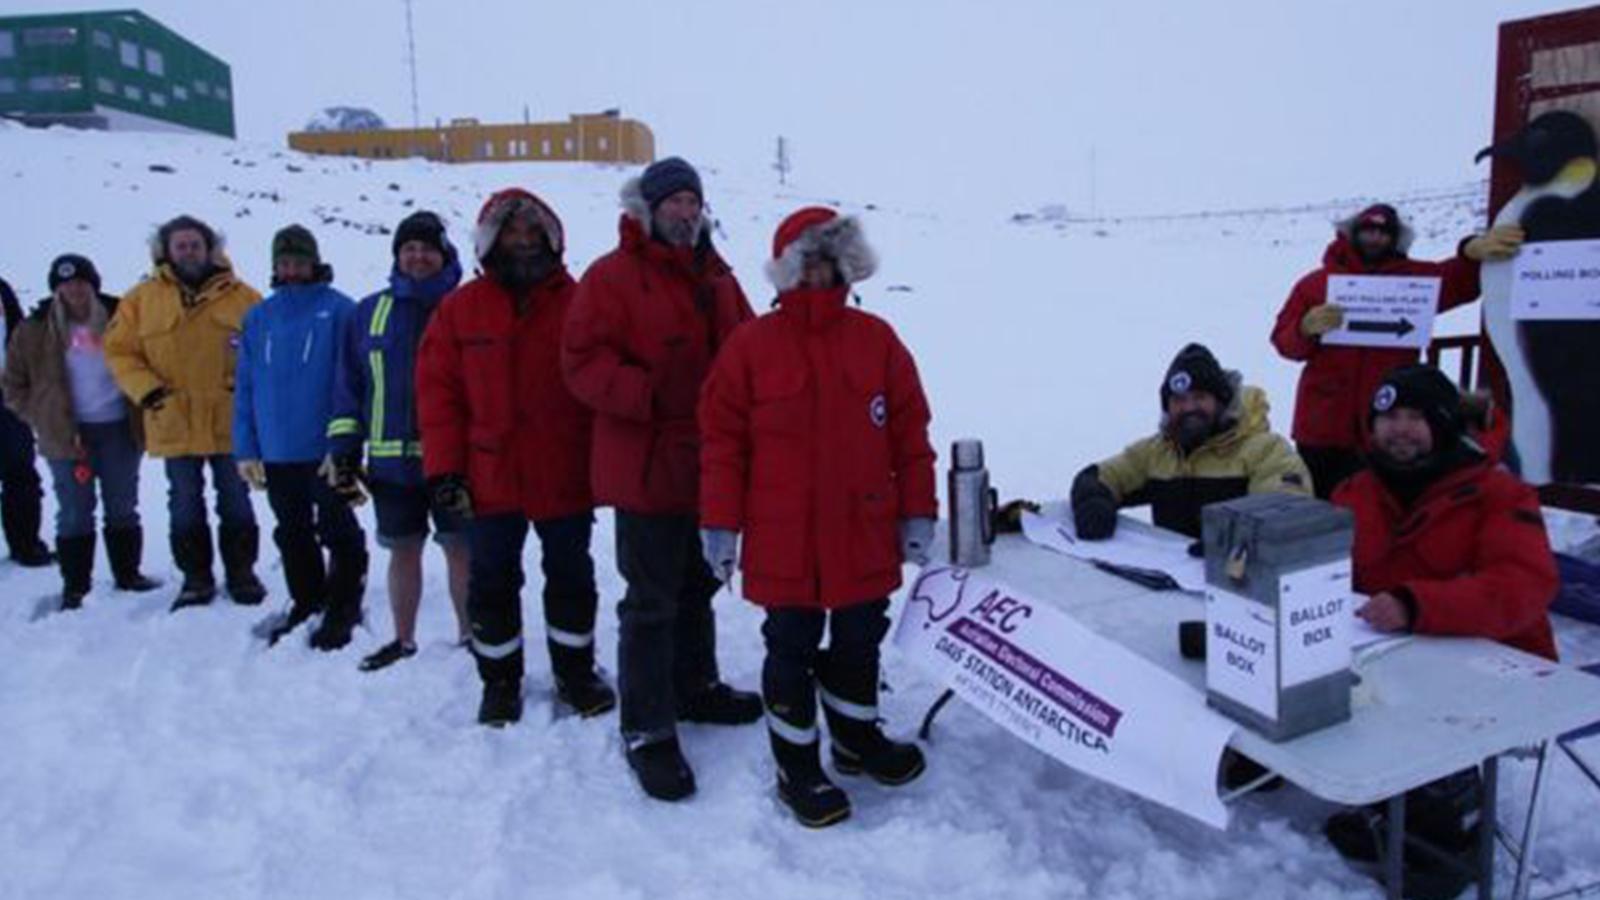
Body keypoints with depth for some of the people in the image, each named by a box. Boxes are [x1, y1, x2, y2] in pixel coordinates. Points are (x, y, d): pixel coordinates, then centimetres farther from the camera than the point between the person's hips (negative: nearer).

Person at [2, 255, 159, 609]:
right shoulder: (35, 332, 0)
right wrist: (44, 419, -4)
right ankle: (74, 586, 13)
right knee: (75, 513, 4)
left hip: (119, 429, 1)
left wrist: (140, 414, 2)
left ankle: (128, 574, 23)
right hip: (68, 434, -1)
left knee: (123, 509, 11)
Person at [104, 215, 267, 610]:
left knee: (236, 503, 10)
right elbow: (119, 350, 4)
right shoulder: (142, 299, 2)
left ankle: (242, 573, 23)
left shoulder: (241, 296, -1)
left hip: (230, 423, -1)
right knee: (185, 507, 10)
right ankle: (196, 578, 22)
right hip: (174, 424, 1)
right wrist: (145, 389, -10)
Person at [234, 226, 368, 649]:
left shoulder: (339, 310, -6)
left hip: (325, 451, -5)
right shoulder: (259, 317, 8)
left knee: (338, 534, 4)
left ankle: (344, 609, 17)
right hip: (277, 453, 5)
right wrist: (246, 449, 4)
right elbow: (245, 387, 9)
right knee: (292, 536, 16)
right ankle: (307, 604, 31)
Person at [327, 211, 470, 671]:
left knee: (461, 548, 5)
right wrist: (343, 450, 4)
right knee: (403, 551, 12)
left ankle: (469, 636, 19)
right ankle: (403, 640, 26)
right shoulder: (370, 312, 8)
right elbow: (349, 385, 9)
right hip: (391, 460, 3)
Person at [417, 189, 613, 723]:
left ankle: (575, 673, 30)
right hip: (490, 479, 1)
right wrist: (444, 469, -6)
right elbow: (438, 390, -1)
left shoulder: (577, 304, -1)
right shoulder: (460, 309, 1)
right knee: (492, 583, 11)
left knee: (571, 577, 13)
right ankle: (500, 682, 28)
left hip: (565, 478, 0)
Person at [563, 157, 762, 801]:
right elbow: (584, 362, -16)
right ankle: (647, 730, 10)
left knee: (697, 585, 21)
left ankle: (695, 688, 39)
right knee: (652, 603, -1)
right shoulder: (611, 277, -9)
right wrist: (653, 397, -26)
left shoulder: (716, 277, 12)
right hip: (648, 468, -7)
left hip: (711, 464, 7)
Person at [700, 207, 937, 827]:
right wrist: (719, 525, -6)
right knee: (792, 652, 9)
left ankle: (857, 739, 41)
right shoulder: (750, 346, -5)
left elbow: (909, 433, 4)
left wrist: (917, 513, 3)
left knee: (858, 643, 18)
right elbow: (722, 441, -4)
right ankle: (797, 769, 26)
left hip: (865, 538, 3)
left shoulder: (876, 340, 2)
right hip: (783, 542, -3)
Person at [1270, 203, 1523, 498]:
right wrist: (1306, 329, -21)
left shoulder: (1414, 277, 7)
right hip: (1321, 427, 0)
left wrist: (1472, 252, -37)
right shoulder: (1314, 283, 6)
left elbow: (1458, 280, -14)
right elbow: (1284, 342, 2)